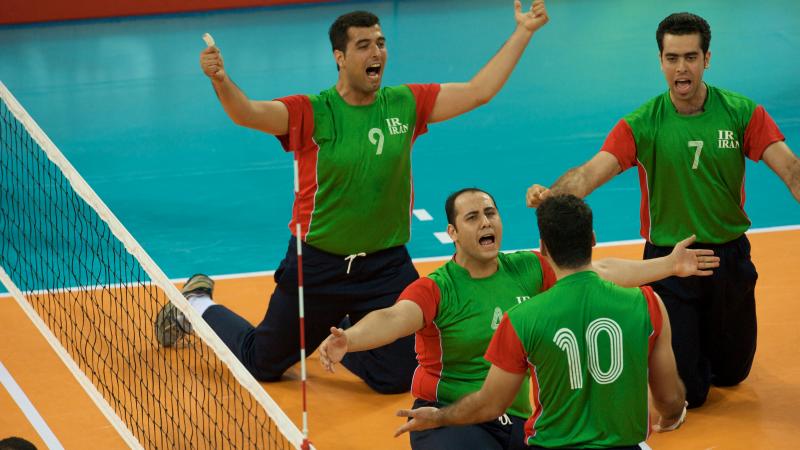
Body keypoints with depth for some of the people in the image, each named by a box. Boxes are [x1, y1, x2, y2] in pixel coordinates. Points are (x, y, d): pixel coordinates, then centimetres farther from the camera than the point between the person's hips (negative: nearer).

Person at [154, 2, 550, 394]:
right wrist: (220, 81, -50)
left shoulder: (405, 105, -2)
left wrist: (523, 32, -6)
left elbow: (478, 91, -2)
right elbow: (249, 113, -29)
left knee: (398, 378, 0)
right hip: (317, 266, -3)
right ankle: (198, 304, 44)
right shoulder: (311, 113, -14)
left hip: (386, 268, 3)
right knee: (262, 365, 13)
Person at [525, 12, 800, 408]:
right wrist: (550, 195, -45)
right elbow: (592, 172, -24)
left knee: (731, 373, 17)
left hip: (729, 257, 2)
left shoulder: (742, 113, -7)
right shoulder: (642, 124, -11)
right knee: (685, 393, 0)